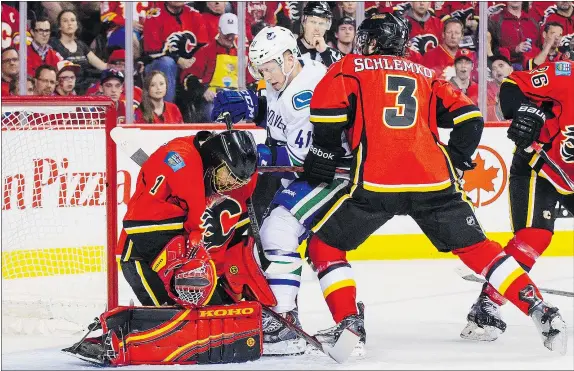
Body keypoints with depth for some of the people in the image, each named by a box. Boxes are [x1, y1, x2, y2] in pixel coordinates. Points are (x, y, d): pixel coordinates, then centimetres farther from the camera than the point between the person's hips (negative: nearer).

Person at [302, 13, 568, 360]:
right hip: (434, 180, 3)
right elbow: (469, 116, 17)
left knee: (325, 245, 13)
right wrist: (455, 162, 23)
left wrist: (324, 156, 7)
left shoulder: (351, 68, 16)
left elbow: (327, 108, -2)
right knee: (475, 247, 14)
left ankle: (349, 323, -4)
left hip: (375, 182, -3)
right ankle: (541, 311, 3)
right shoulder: (426, 75, 26)